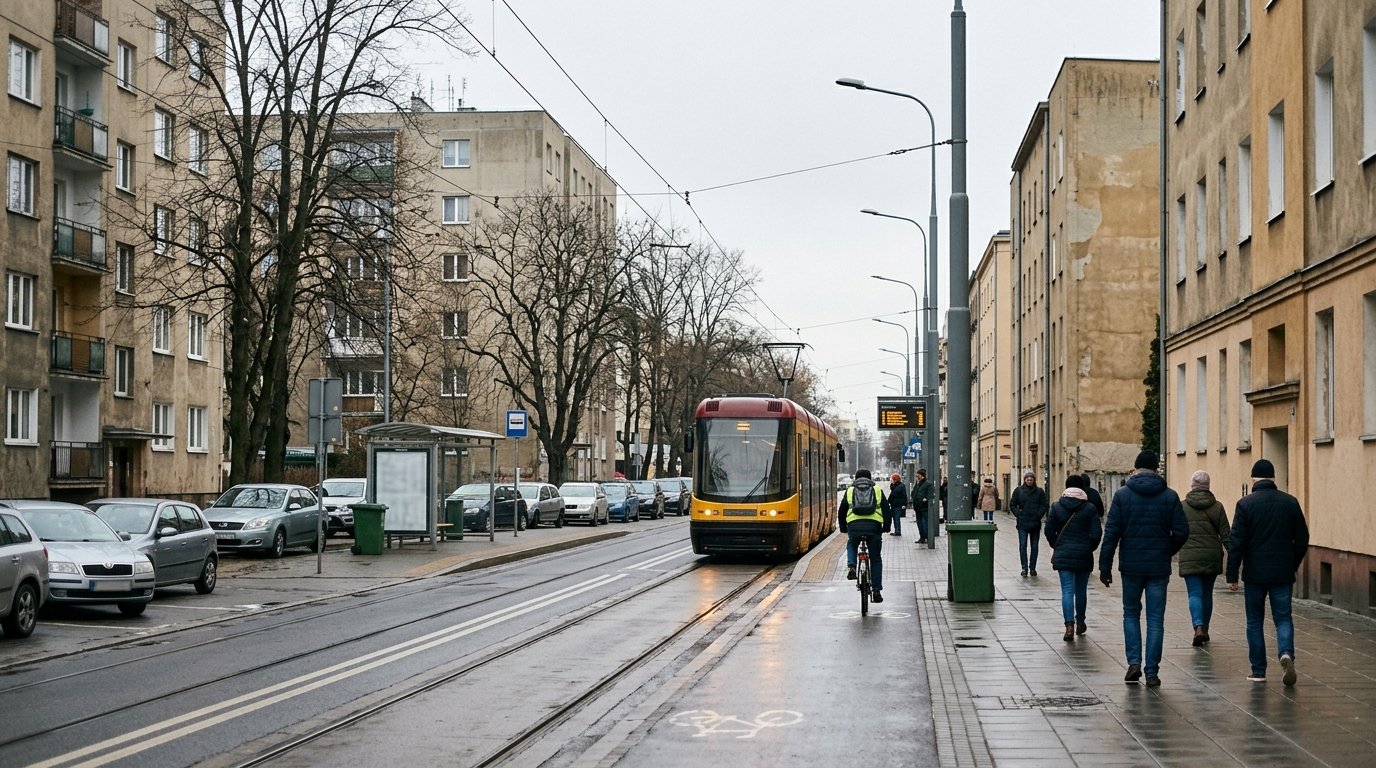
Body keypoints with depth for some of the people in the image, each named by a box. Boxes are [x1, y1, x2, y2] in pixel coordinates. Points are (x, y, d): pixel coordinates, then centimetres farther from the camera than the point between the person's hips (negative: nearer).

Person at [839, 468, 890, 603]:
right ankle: (876, 591, 10)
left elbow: (841, 512, 20)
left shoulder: (849, 491, 19)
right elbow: (886, 511, 15)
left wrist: (843, 528, 33)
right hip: (874, 526, 0)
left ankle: (851, 566, 4)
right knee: (876, 560, 12)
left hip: (854, 526, 0)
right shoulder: (877, 491, 19)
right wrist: (886, 527, 28)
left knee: (851, 546, 32)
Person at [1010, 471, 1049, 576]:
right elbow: (1012, 505, 6)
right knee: (1022, 545, -6)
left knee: (1034, 546, 6)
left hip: (1035, 523, 1)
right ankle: (1024, 568, -3)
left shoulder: (1039, 491, 3)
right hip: (1022, 523, -1)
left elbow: (1044, 505, 4)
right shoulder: (1018, 490, 2)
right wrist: (1018, 514, -6)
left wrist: (1039, 515, -8)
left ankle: (1032, 568, 13)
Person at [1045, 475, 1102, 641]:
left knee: (1067, 590, -3)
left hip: (1063, 555, 0)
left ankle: (1069, 626, -17)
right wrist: (1090, 548, 10)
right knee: (1081, 590, 16)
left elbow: (1049, 530, -2)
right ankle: (1080, 623, 30)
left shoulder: (1056, 507, -1)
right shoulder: (1090, 508, -4)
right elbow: (1096, 534, -7)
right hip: (1084, 556, 0)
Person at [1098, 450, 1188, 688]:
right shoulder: (1169, 496, -1)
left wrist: (1105, 566, -3)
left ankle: (1134, 662, 4)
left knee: (1131, 613, 16)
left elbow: (1111, 533, -6)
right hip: (1159, 567, 0)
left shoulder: (1122, 495, -3)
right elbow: (1182, 532, -3)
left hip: (1131, 565, 0)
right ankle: (1152, 672, 5)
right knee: (1155, 619, 6)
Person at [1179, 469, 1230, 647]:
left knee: (1195, 593, -4)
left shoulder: (1182, 507, -2)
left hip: (1190, 557, -2)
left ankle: (1199, 627, -25)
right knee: (1207, 593, 16)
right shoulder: (1217, 507, 2)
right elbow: (1225, 535, 1)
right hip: (1212, 557, 2)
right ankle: (1204, 630, 25)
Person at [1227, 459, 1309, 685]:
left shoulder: (1245, 504, -7)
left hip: (1255, 573, -2)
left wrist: (1232, 575, -5)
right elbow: (1302, 539, 6)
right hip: (1283, 573, 2)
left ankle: (1258, 671, 10)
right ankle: (1286, 653, -18)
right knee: (1283, 618, 8)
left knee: (1255, 621, 9)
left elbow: (1236, 542, -9)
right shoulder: (1290, 502, 2)